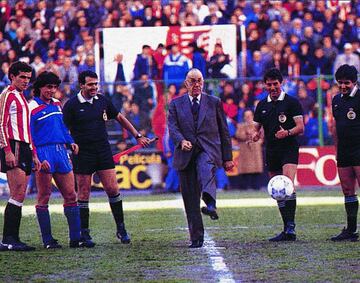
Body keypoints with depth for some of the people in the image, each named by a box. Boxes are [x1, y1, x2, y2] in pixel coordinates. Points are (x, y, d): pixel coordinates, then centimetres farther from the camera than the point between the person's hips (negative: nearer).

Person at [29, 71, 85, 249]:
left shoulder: (57, 104, 15)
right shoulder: (32, 108, -7)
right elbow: (29, 137, -10)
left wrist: (70, 142, 11)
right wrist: (39, 159, -17)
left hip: (61, 151, 7)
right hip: (44, 154, -7)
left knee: (71, 195, 5)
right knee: (44, 197, -1)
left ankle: (76, 238, 9)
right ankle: (48, 240, 3)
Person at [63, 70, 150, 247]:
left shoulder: (103, 101, 7)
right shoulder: (71, 105, -5)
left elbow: (120, 118, 19)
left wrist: (138, 136, 19)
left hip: (104, 152, 3)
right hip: (82, 154, -3)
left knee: (113, 189, -2)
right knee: (83, 194, 0)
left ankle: (121, 229, 8)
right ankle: (84, 234, 7)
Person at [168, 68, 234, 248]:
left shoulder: (214, 103, 13)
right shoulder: (176, 104, 13)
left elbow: (224, 131, 15)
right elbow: (172, 127, 0)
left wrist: (227, 157, 11)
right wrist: (181, 141, -22)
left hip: (208, 150, -2)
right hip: (186, 153, 2)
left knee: (205, 171, -38)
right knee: (190, 198, 1)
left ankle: (210, 205, -61)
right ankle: (196, 237, 8)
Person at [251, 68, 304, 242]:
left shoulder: (292, 102, -1)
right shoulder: (262, 106, 14)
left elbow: (300, 127, -5)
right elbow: (257, 127, 20)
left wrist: (287, 133, -24)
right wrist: (255, 134, -4)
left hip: (289, 148, -6)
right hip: (271, 151, 6)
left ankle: (291, 226, -28)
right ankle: (287, 230, 13)